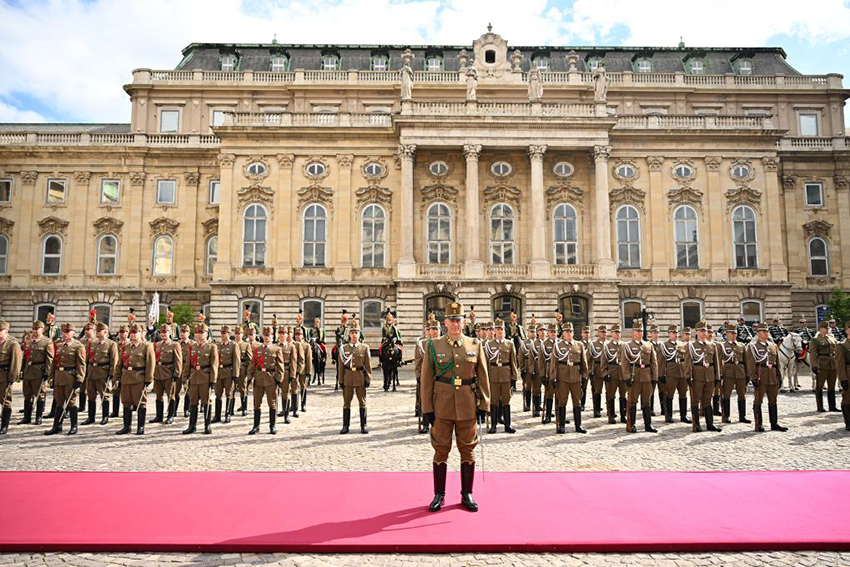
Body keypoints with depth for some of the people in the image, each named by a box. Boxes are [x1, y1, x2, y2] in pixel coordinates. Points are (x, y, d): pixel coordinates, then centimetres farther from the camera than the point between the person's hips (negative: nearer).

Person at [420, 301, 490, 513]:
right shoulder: (433, 346, 0)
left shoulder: (475, 345, 3)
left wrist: (484, 405, 1)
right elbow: (427, 379, 0)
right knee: (441, 450, 6)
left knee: (468, 451, 9)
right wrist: (427, 408, -4)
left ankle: (467, 494, 23)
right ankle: (439, 495, 20)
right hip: (442, 407, -1)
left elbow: (483, 377, 5)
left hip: (468, 407, 1)